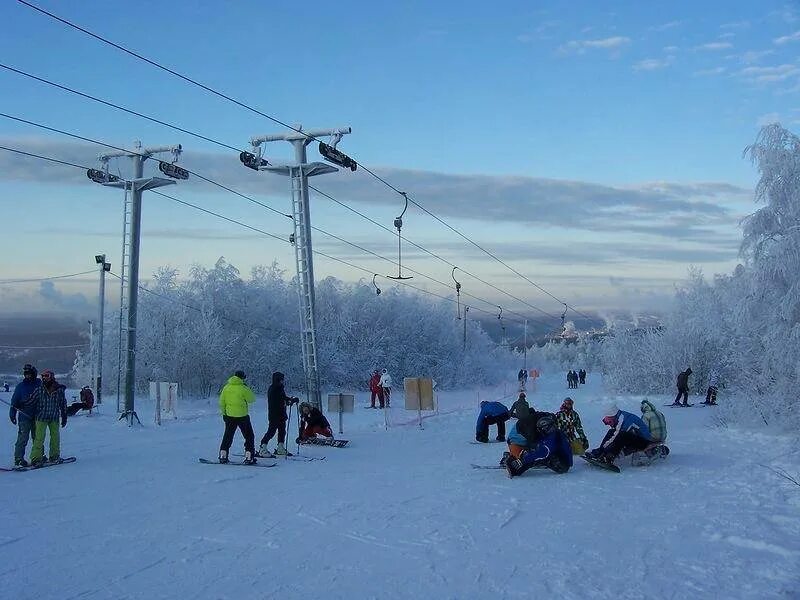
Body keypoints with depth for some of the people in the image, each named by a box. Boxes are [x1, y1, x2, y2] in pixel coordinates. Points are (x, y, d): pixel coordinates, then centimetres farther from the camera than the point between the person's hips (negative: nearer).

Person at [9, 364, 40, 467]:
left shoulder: (40, 385, 5)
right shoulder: (20, 386, 1)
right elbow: (14, 401, 2)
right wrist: (12, 414, -5)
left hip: (37, 416, 3)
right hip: (24, 416, -3)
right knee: (23, 438, -8)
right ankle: (18, 458, -5)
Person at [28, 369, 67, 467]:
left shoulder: (59, 390, 0)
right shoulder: (39, 390, -4)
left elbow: (63, 404, 9)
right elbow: (31, 401, 4)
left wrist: (64, 417, 11)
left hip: (55, 418, 2)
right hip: (41, 418, -2)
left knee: (55, 437, 8)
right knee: (39, 438, -8)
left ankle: (54, 456, 23)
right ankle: (36, 458, -6)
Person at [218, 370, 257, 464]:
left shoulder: (226, 387, 3)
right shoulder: (243, 388, -14)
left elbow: (222, 402, 7)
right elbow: (252, 399, -2)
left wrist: (224, 413, 18)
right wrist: (248, 389, 9)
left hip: (229, 416, 5)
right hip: (242, 416, -5)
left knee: (228, 436, 18)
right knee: (249, 436, 6)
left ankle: (223, 456, 17)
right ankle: (249, 457, 0)